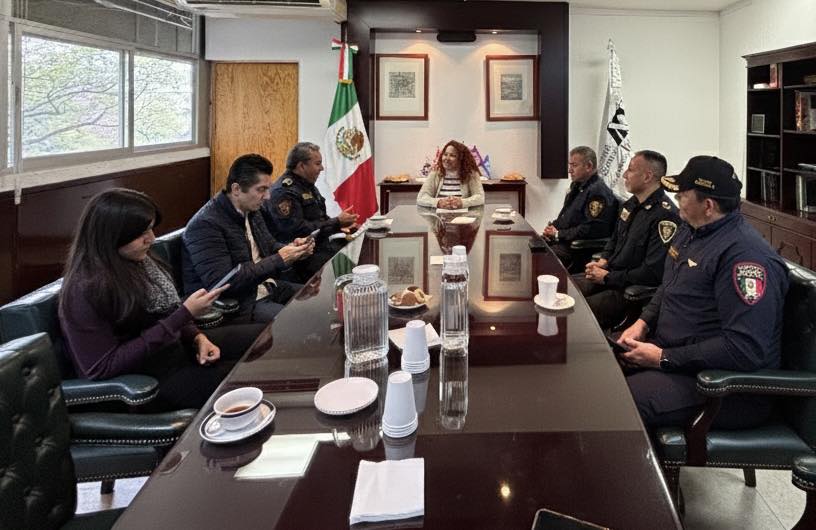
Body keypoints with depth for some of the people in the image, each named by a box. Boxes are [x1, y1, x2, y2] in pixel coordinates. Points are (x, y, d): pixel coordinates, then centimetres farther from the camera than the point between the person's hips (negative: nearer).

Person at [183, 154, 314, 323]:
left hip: (268, 288, 9)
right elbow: (222, 283, -26)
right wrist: (279, 260, -24)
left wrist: (292, 248, -4)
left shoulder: (251, 211, 6)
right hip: (238, 306, -9)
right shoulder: (205, 224, -20)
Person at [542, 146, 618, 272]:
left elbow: (590, 230, -22)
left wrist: (558, 234, -14)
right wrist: (552, 227, 4)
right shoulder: (577, 185, 15)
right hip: (561, 238, 10)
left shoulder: (598, 192, -17)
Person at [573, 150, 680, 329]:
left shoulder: (665, 215, -20)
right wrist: (603, 262, 6)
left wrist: (607, 277, -15)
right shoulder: (632, 204, 10)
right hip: (607, 276, 9)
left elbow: (653, 273, -23)